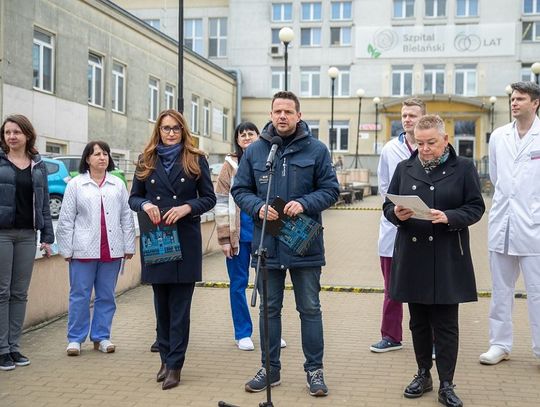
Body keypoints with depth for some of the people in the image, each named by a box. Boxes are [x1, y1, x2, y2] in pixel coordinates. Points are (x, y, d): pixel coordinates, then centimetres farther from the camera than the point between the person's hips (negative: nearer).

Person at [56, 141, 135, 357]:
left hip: (112, 250, 2)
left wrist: (129, 246, 5)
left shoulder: (118, 185, 8)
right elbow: (66, 220, 1)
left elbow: (126, 217, 9)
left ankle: (101, 337, 19)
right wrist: (66, 249, -2)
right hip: (84, 250, -2)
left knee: (106, 296, 8)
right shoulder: (75, 184, 2)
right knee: (80, 295, 3)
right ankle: (75, 339, 13)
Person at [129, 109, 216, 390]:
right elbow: (133, 198, 11)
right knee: (161, 304, 10)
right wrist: (145, 204, -11)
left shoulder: (195, 160, 5)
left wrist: (187, 207, -13)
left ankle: (174, 365, 3)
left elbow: (209, 198, 4)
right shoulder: (146, 161, 10)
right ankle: (165, 358, 21)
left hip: (186, 240, -2)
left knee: (179, 306, -2)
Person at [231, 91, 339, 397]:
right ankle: (270, 369, 26)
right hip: (267, 243, 2)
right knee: (269, 308, 13)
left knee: (310, 308, 7)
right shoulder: (255, 151, 5)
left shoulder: (316, 150, -1)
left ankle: (315, 369, 20)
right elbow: (240, 190, 6)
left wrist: (304, 204, -19)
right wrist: (258, 207, -14)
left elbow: (331, 190, -2)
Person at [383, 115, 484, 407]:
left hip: (447, 260, -3)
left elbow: (475, 208, -2)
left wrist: (449, 217, -20)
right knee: (419, 322, 12)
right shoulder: (404, 168, 9)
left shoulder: (463, 168, 0)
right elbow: (388, 205, 10)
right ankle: (423, 375, 27)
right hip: (412, 256, 3)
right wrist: (396, 213, -14)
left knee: (445, 324, 1)